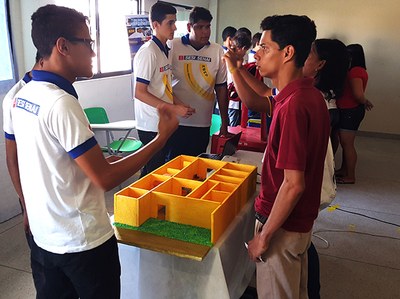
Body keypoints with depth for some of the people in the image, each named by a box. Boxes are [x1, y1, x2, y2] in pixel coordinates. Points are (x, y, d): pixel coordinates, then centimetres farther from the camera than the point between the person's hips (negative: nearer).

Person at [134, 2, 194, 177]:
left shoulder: (166, 51, 10)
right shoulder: (148, 52, -16)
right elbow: (140, 93, -19)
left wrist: (180, 105, 0)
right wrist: (174, 109, -20)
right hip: (151, 125, -8)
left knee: (161, 169, 17)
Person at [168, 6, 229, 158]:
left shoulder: (217, 51, 3)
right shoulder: (173, 47, -4)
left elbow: (221, 88, 7)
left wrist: (224, 123, 7)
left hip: (203, 124, 2)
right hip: (176, 122, -2)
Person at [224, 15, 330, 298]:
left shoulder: (293, 105, -28)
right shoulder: (308, 94, 1)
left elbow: (293, 185, -28)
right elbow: (255, 102, 17)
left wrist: (265, 235, -19)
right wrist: (234, 68, 7)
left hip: (284, 224, -9)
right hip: (300, 220, 9)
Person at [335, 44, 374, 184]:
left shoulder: (355, 71, -19)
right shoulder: (358, 70, 12)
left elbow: (358, 94, -24)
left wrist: (365, 102, -7)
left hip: (351, 111, -10)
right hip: (349, 110, 10)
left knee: (347, 144, -3)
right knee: (345, 142, 18)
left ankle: (350, 177, 6)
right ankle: (344, 170, 31)